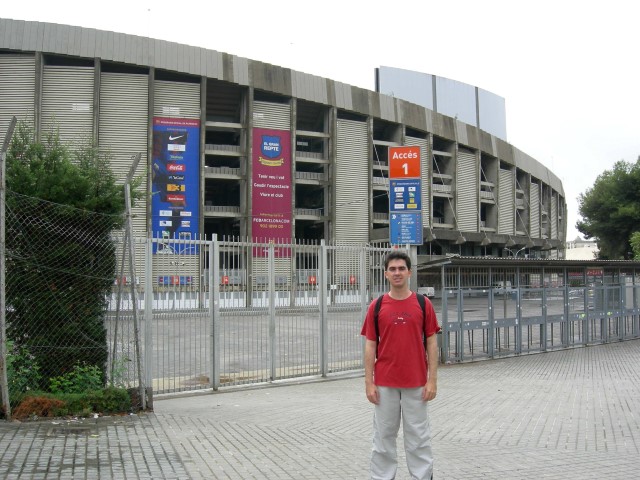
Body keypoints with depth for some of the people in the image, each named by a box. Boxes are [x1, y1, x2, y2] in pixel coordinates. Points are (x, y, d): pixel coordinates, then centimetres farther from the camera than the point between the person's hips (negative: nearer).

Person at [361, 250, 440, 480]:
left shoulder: (423, 304, 0)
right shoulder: (376, 306, 1)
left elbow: (431, 343, 1)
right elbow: (370, 346, 1)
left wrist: (432, 379, -5)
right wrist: (369, 382, -4)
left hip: (416, 384, 0)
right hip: (384, 384, 1)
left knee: (419, 437, 7)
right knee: (383, 436, 8)